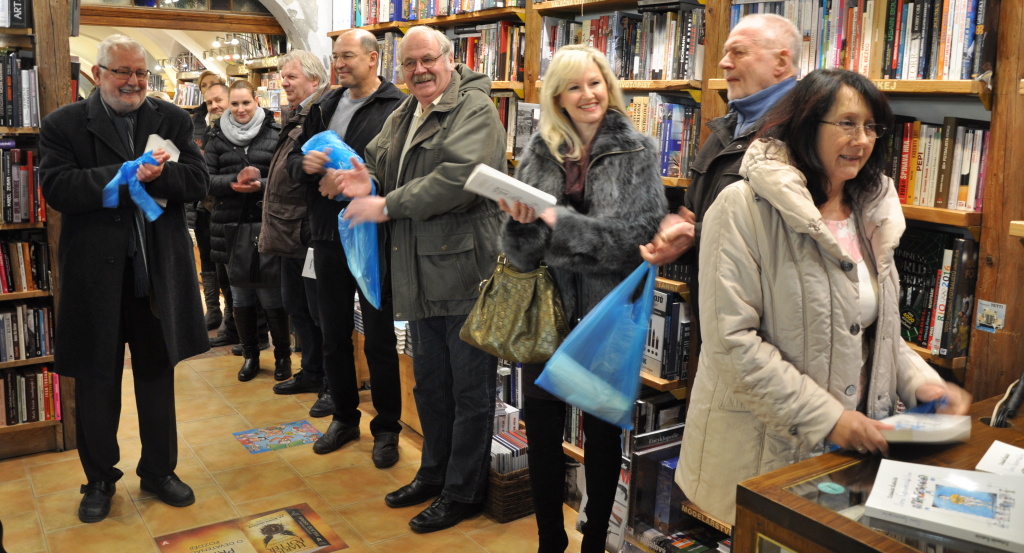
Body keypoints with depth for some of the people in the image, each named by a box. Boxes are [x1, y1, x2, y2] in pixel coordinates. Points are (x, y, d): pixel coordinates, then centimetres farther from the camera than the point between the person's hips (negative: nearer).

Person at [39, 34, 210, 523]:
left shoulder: (172, 120, 5)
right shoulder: (64, 125, -2)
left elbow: (198, 181, -3)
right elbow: (56, 188, -14)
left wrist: (157, 175, -22)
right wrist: (127, 173, -23)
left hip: (158, 273, 2)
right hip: (95, 275, -2)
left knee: (157, 375, 15)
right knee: (95, 383, 11)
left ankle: (159, 470, 32)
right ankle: (99, 479, 30)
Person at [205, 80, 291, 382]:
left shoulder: (276, 134, 0)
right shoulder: (218, 138, 8)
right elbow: (206, 178, 0)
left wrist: (261, 184, -22)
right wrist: (234, 182, -18)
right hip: (230, 227, 3)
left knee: (273, 297, 1)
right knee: (240, 298, 11)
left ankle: (283, 356, 16)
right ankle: (250, 355, 24)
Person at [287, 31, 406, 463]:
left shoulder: (398, 108, -10)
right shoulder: (324, 107, 13)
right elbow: (294, 158, 14)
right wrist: (306, 164, -8)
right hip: (328, 236, 7)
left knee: (379, 339, 5)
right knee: (334, 335, 15)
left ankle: (387, 428, 22)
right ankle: (344, 418, 33)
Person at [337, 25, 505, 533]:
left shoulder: (475, 109, -11)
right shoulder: (401, 118, 16)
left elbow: (457, 177, -24)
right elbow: (377, 160, 23)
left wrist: (388, 206, -18)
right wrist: (365, 181, -3)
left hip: (465, 268, -9)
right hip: (420, 275, 9)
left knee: (470, 389, 4)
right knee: (429, 381, 21)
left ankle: (463, 492, 19)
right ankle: (434, 472, 39)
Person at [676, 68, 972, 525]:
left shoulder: (870, 213, 8)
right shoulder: (745, 208, -15)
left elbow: (878, 328, 17)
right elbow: (732, 341, -21)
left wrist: (921, 382, -1)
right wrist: (826, 418, -21)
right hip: (760, 450, -6)